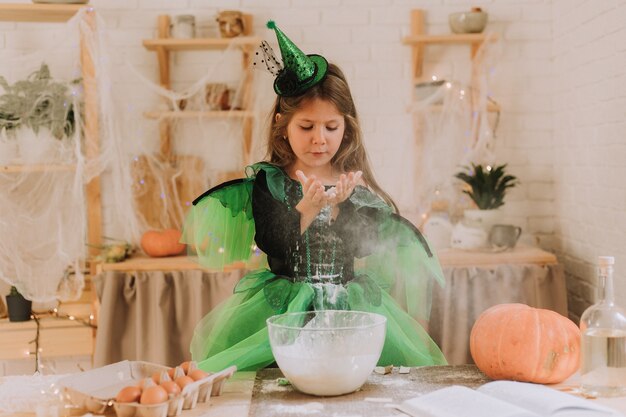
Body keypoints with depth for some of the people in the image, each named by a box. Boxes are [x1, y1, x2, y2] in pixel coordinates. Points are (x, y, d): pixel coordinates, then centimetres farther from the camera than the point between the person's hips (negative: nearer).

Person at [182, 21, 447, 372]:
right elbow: (273, 245, -12)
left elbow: (365, 247, -4)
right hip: (282, 306, -2)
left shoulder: (355, 185, 5)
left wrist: (342, 205, -18)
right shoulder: (267, 182, -1)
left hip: (349, 307, 3)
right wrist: (307, 208, -25)